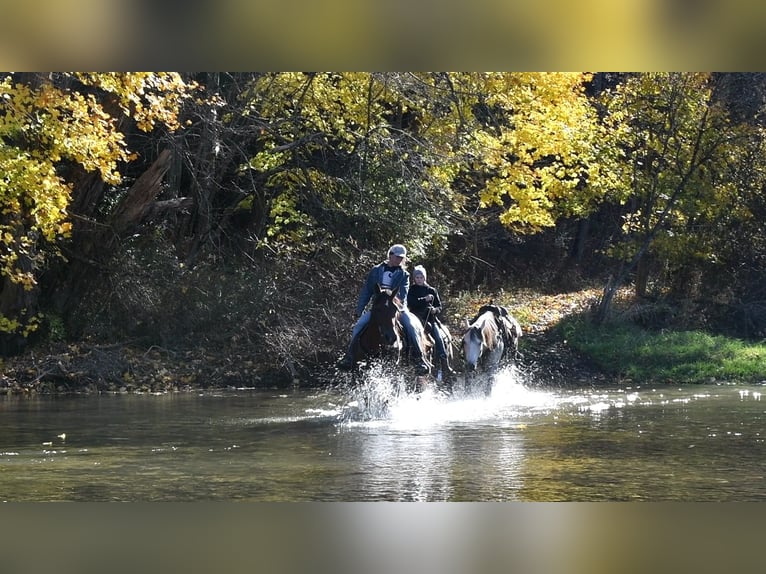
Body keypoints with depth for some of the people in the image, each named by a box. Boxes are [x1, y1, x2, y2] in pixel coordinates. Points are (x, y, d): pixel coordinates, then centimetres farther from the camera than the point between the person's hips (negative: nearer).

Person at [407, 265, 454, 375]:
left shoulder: (432, 290, 17)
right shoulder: (412, 290, 10)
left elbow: (439, 306, 16)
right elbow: (410, 303, -7)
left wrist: (435, 310, -6)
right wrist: (424, 300, -14)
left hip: (431, 317, 2)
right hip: (417, 317, -2)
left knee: (439, 336, -18)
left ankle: (445, 363, -24)